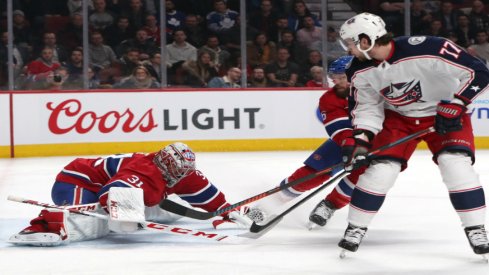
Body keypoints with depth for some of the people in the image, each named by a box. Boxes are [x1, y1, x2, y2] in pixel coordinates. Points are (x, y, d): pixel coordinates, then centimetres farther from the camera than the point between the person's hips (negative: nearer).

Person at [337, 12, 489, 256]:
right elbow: (366, 107, -2)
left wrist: (455, 105, -31)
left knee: (456, 164, -21)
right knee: (381, 168, -8)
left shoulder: (426, 50, -34)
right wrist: (360, 139, -15)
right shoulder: (360, 71, -15)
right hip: (399, 117, 4)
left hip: (445, 114, -4)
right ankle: (355, 228, 9)